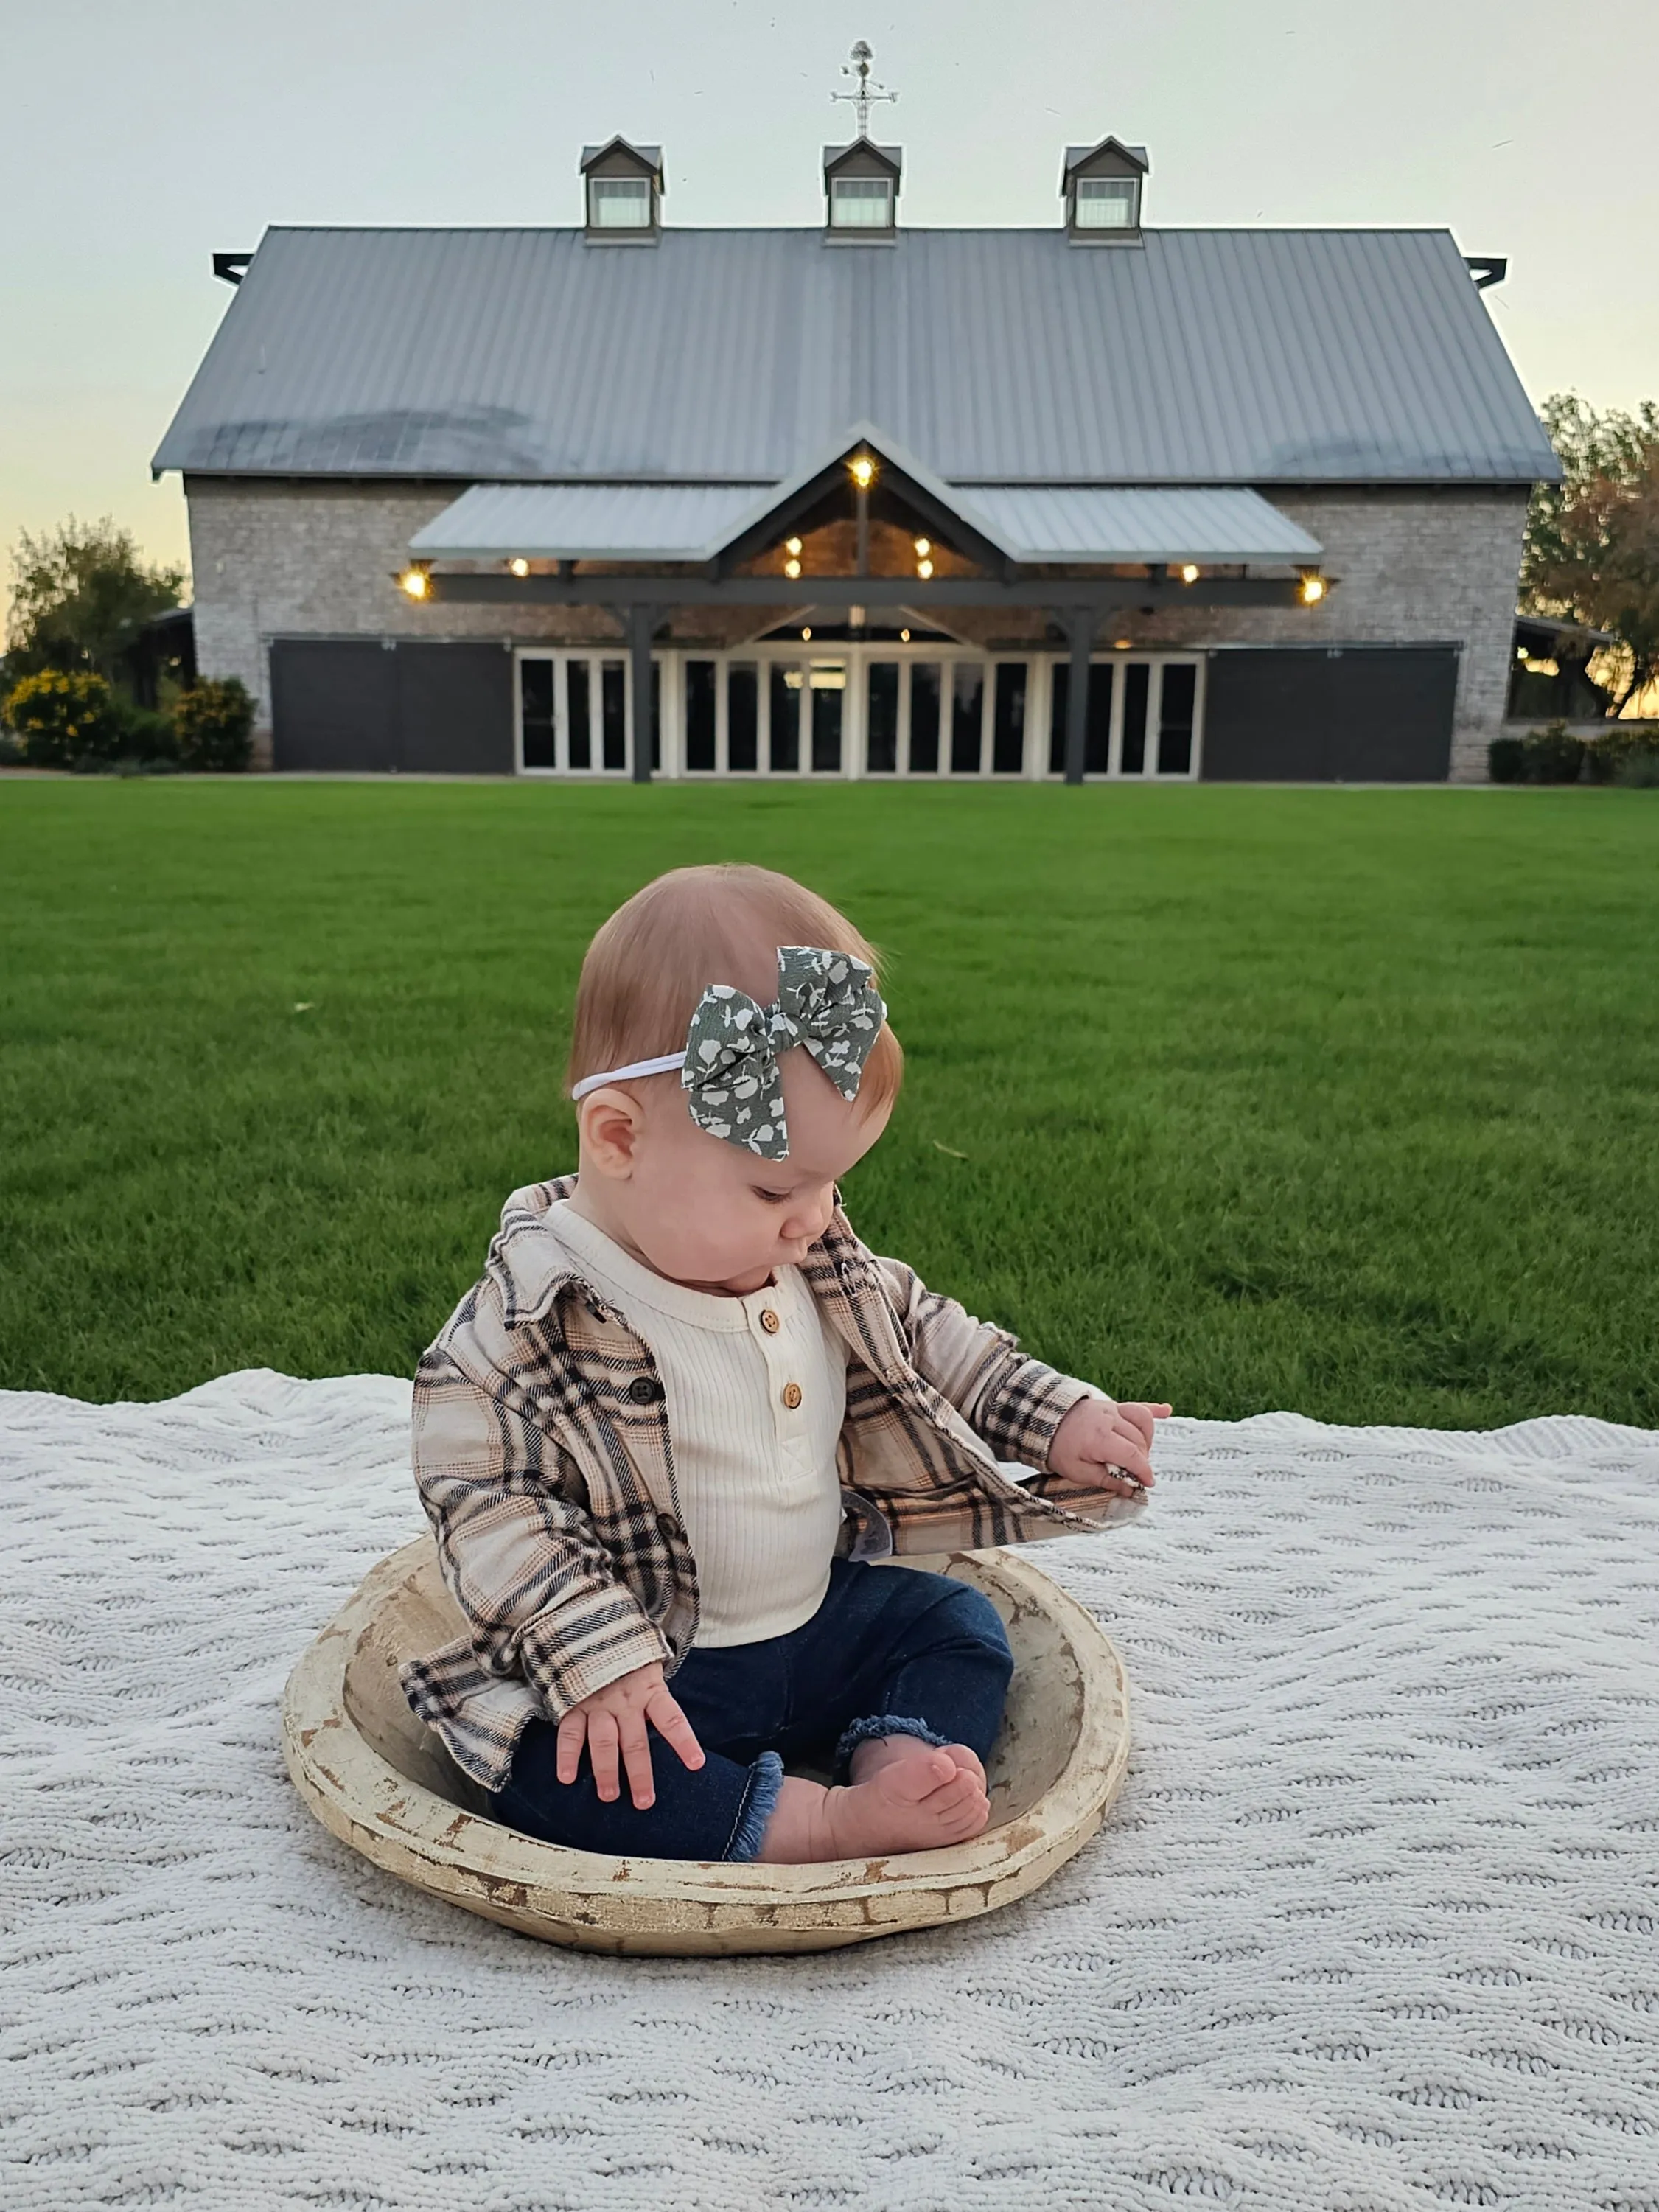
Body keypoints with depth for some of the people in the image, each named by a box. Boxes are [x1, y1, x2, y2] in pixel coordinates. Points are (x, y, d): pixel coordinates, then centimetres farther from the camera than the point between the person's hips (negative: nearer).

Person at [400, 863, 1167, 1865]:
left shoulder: (819, 1263, -3)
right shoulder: (528, 1328, -22)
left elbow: (919, 1333, 11)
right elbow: (487, 1508, -21)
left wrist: (1055, 1419, 4)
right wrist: (598, 1662, -29)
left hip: (822, 1623, 6)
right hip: (650, 1675, -6)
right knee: (556, 1768, -30)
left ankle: (897, 1759, -18)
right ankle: (820, 1824, -29)